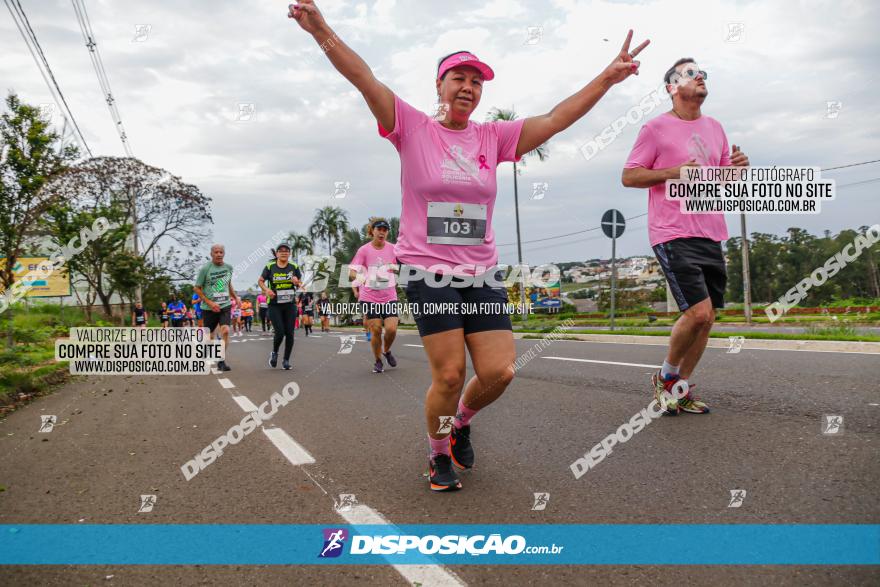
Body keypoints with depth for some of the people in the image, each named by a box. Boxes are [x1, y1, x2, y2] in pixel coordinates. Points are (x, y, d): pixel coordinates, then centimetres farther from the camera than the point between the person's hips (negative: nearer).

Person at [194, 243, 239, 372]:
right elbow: (197, 288, -6)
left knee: (225, 331, -17)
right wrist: (210, 303, -15)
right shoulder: (205, 269, -10)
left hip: (225, 305, 2)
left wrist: (235, 297, 24)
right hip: (209, 308, -2)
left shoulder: (228, 267, 4)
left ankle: (221, 361, -7)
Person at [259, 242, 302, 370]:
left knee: (289, 333, 0)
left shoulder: (294, 267, 3)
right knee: (279, 332, -10)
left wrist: (297, 282, -13)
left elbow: (300, 283, 10)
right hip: (274, 305, -2)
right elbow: (261, 281, 7)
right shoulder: (270, 267, -3)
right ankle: (274, 353, 20)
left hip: (290, 304, 2)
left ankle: (286, 360, 15)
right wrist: (266, 289, -13)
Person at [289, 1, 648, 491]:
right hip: (428, 271, -4)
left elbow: (556, 119, 3)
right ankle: (440, 455, 21)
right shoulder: (413, 129, -1)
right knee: (450, 373, -7)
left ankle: (462, 421, 29)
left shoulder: (494, 137, 8)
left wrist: (608, 77, -3)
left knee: (500, 371, -4)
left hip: (483, 274, 4)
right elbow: (365, 79, -11)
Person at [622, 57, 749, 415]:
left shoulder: (715, 128, 17)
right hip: (674, 234, -7)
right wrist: (673, 172, -16)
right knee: (699, 312, -17)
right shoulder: (656, 128, -3)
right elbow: (628, 176, -4)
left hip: (711, 235, 7)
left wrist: (737, 168, 0)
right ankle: (666, 377, 7)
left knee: (705, 319, 7)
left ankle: (681, 390, 20)